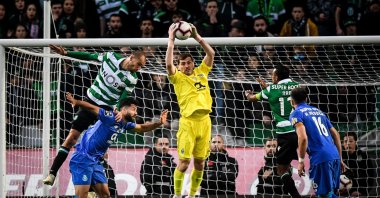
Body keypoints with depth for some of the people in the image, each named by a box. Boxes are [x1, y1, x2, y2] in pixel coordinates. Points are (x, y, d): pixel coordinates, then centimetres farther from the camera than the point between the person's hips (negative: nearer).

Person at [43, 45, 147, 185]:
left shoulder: (132, 79, -13)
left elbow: (123, 100, -14)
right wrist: (65, 53, 7)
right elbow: (90, 56, 6)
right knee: (73, 136, -4)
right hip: (90, 101, 2)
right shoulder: (111, 57, -7)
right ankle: (52, 173, -2)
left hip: (106, 110, -2)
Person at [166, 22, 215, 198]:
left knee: (200, 163, 8)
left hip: (204, 121, 4)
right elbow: (168, 64, -14)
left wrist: (197, 36, 5)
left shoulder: (201, 72, 14)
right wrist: (171, 40, -11)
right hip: (188, 122, -4)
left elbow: (211, 54, 10)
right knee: (184, 162, -6)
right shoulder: (178, 77, 3)